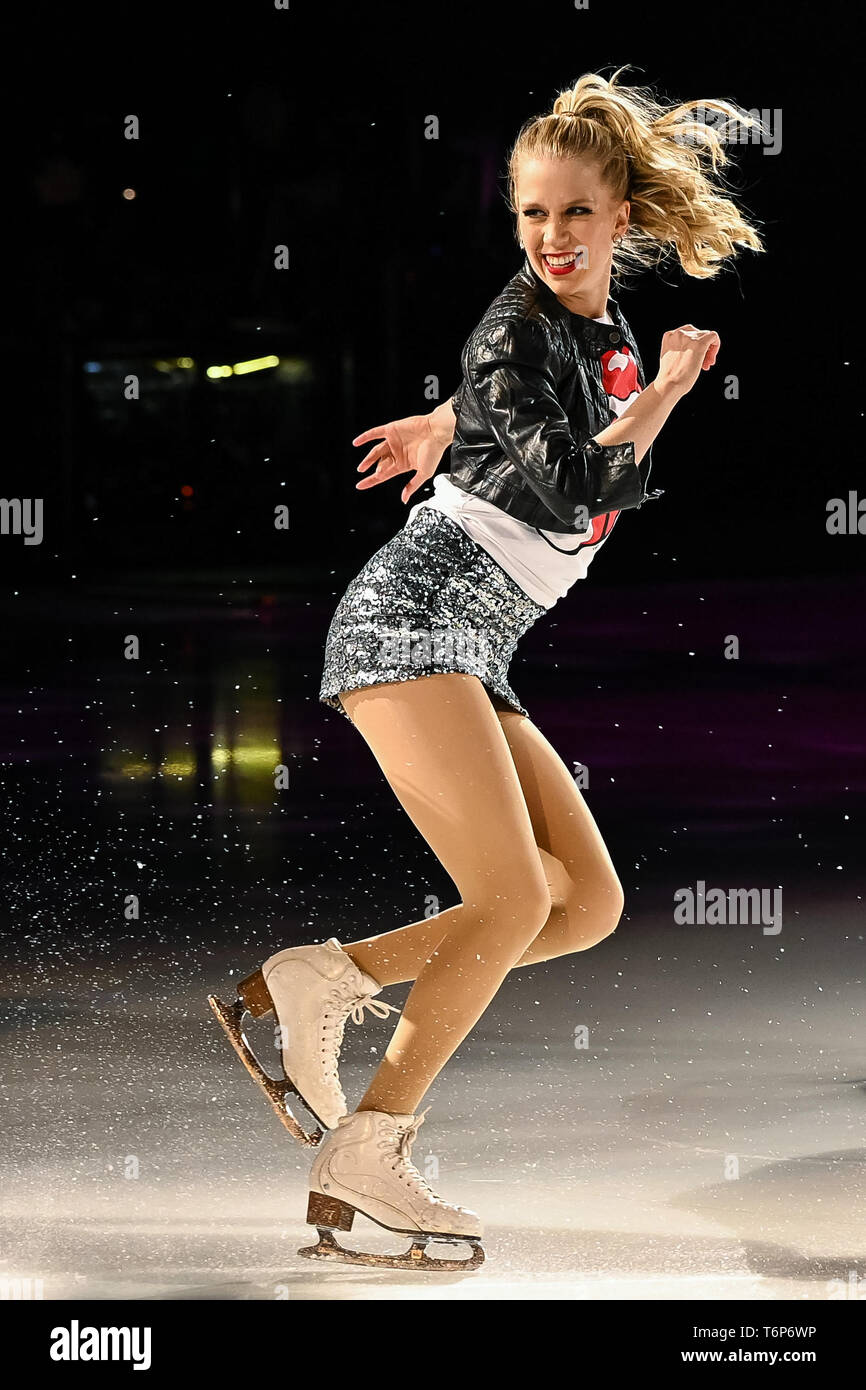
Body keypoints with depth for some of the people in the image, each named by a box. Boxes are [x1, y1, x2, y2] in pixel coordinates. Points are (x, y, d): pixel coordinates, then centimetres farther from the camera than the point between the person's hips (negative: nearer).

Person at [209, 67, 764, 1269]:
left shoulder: (607, 334, 16)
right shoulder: (516, 332, -8)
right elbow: (567, 493, -20)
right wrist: (666, 392, -12)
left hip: (475, 660, 9)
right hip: (414, 616, -9)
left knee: (591, 903, 0)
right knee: (515, 900, -20)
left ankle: (324, 979, 0)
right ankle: (364, 1159, -16)